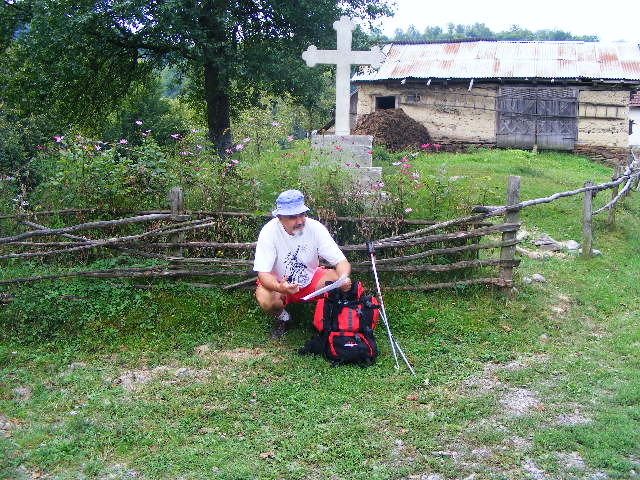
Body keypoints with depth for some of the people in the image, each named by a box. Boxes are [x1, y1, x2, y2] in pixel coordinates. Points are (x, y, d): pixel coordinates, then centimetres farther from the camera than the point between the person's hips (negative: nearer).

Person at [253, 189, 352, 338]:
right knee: (264, 299, -33)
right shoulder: (269, 232, -23)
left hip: (311, 279, 2)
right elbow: (263, 273, -26)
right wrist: (279, 287, -49)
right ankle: (282, 317, 4)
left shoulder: (315, 228, -19)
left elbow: (341, 261, -18)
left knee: (338, 279, -26)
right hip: (280, 281, -1)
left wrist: (344, 277, -42)